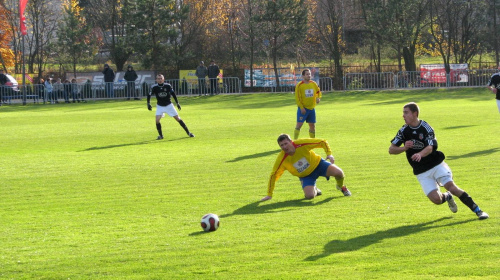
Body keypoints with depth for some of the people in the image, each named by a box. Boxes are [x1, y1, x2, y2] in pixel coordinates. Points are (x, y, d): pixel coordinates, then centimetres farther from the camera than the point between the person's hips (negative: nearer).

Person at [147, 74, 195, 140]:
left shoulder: (168, 86, -14)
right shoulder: (154, 87, -13)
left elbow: (173, 94, -5)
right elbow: (149, 95, -2)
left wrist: (177, 103, -7)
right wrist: (148, 104, -13)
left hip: (169, 105, 0)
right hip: (160, 106, 0)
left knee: (178, 118, -1)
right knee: (157, 120, -17)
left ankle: (188, 132, 9)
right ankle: (160, 135, 1)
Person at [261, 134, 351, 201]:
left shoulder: (302, 144, -26)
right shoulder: (281, 159, -22)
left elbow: (322, 142, -17)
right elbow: (273, 175, -13)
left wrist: (329, 154, -32)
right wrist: (269, 195, -13)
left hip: (317, 164, 0)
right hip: (306, 176, 0)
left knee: (338, 172, -24)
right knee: (309, 196, -26)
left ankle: (341, 187, 14)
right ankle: (315, 190, 16)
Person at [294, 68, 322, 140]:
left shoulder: (313, 84, 5)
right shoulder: (299, 85, -10)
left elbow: (318, 91, 20)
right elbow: (297, 98, -10)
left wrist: (318, 98, -2)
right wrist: (301, 108, -16)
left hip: (312, 108, 5)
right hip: (303, 108, -5)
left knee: (312, 125, 9)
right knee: (299, 124, -12)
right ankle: (295, 140, -10)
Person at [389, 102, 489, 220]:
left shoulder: (426, 128, -11)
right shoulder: (404, 131, -1)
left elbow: (430, 148, -23)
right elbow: (391, 149, 0)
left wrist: (420, 154, -45)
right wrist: (404, 148, -20)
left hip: (436, 164, -2)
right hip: (421, 172, 2)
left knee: (450, 185, -21)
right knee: (436, 199, -13)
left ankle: (477, 210, -10)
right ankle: (447, 197, 24)